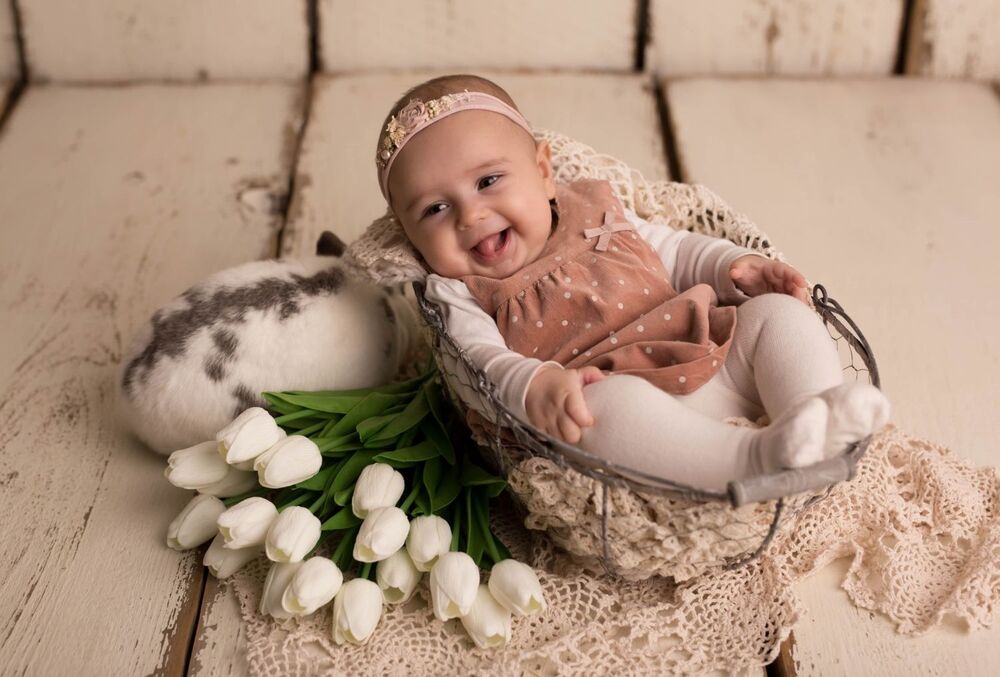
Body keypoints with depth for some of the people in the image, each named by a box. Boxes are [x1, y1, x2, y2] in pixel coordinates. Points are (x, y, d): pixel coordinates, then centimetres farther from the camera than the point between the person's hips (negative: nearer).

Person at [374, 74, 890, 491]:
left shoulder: (595, 213, 21)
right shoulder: (458, 294, 7)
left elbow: (676, 251, 29)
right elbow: (481, 357, -10)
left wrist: (735, 266, 10)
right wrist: (535, 384, -32)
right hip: (607, 395, -6)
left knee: (776, 311, -5)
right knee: (611, 401, -38)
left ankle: (821, 414, -27)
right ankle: (755, 456, -43)